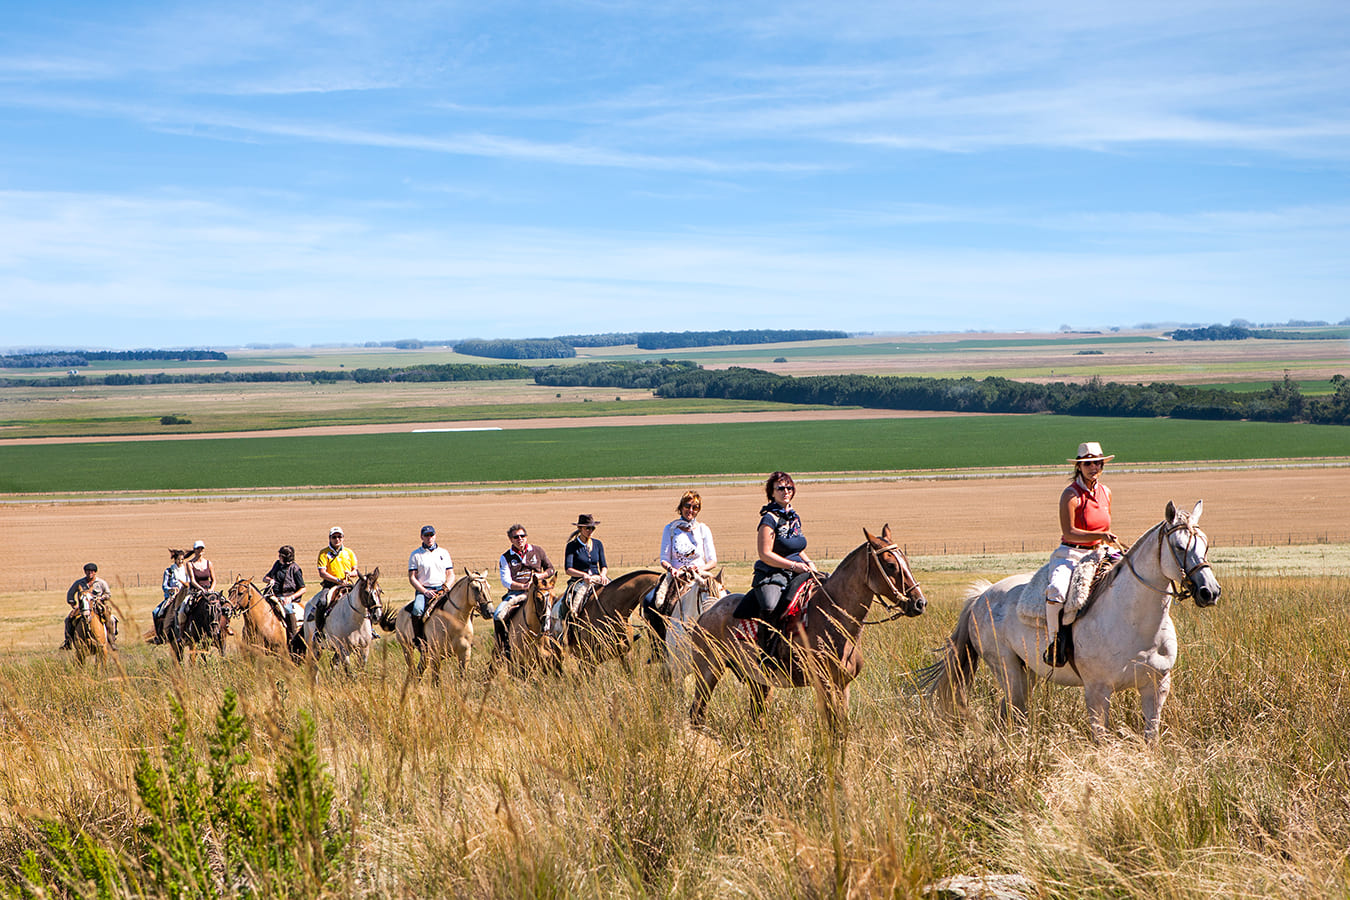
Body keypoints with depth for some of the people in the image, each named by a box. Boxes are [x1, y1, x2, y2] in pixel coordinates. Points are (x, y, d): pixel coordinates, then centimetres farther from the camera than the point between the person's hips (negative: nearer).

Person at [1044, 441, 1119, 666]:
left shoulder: (1106, 492, 12)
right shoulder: (1071, 494, -8)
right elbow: (1068, 532, -15)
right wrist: (1100, 536, -23)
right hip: (1069, 554, -6)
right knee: (1056, 590, -34)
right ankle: (1055, 641, -16)